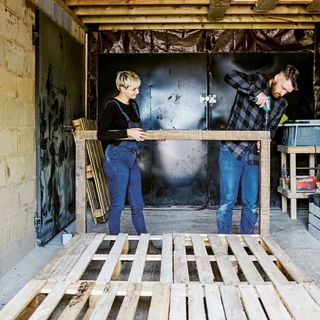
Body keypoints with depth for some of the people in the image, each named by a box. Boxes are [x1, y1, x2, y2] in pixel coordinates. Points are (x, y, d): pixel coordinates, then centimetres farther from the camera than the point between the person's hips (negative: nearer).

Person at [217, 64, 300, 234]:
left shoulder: (281, 104, 10)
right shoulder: (256, 80, -3)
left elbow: (271, 128, 9)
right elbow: (230, 76, -21)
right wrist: (256, 91, -29)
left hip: (254, 156, 5)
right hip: (232, 150, -4)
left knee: (251, 204, 7)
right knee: (228, 200, -3)